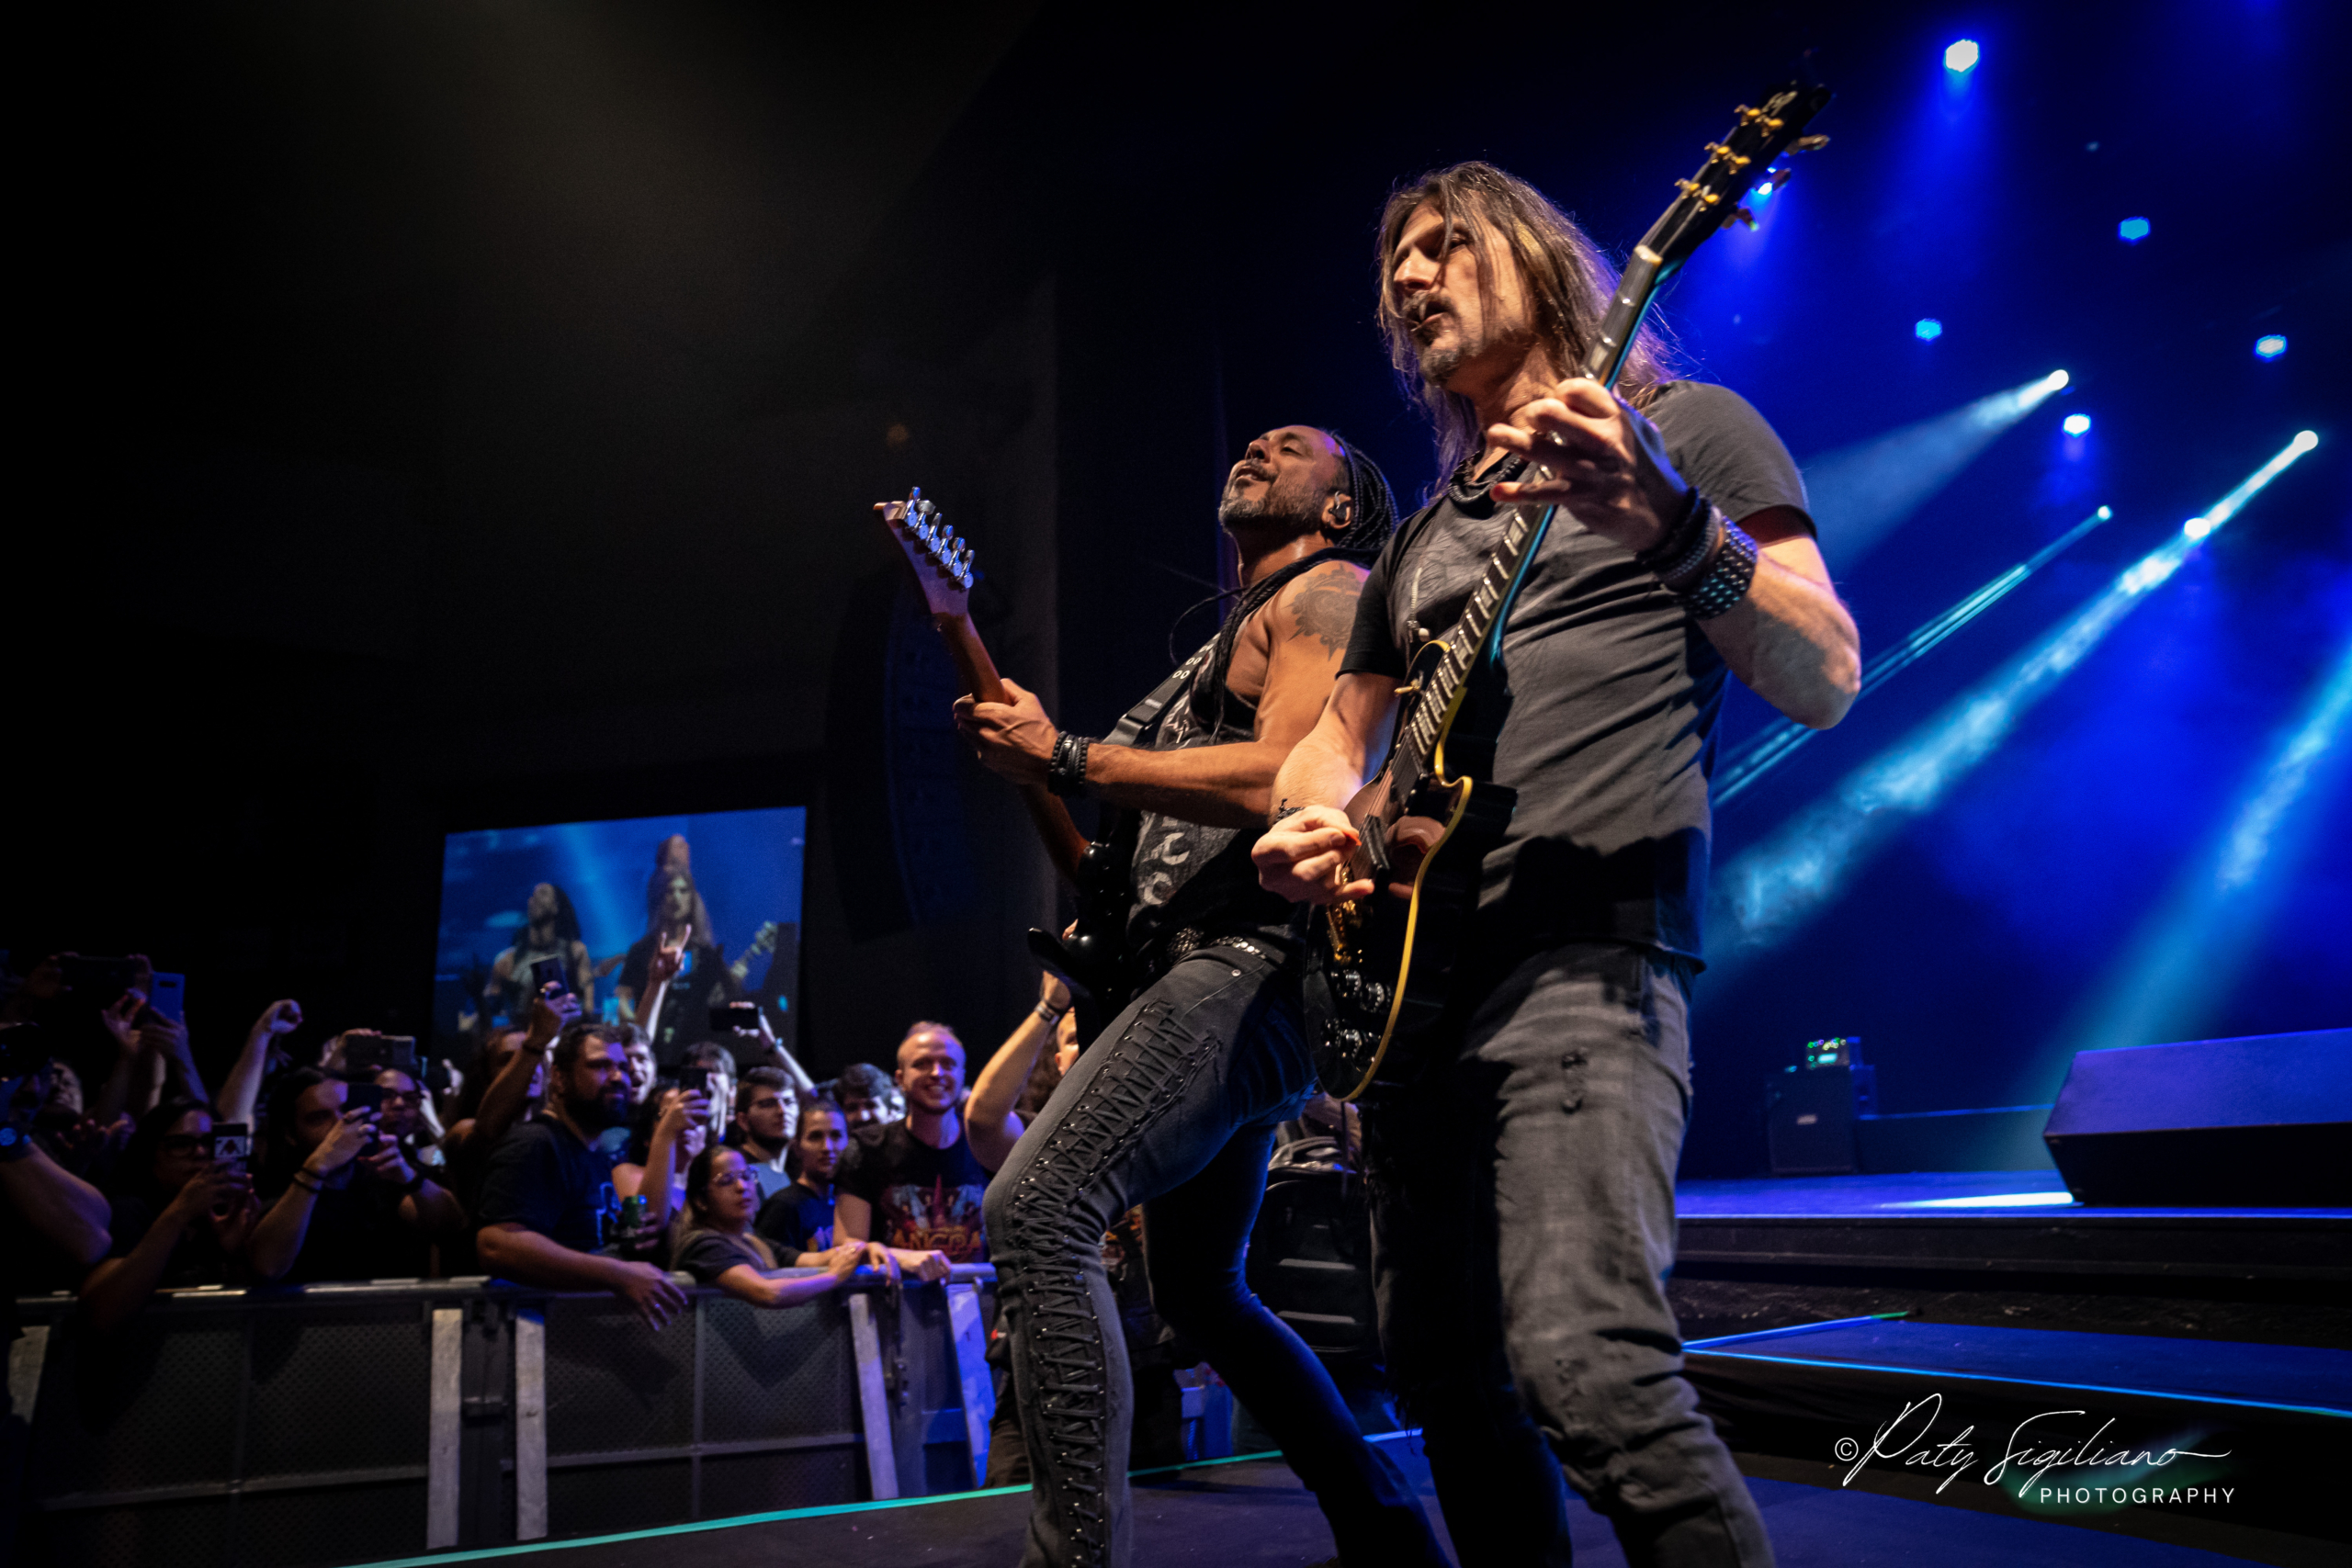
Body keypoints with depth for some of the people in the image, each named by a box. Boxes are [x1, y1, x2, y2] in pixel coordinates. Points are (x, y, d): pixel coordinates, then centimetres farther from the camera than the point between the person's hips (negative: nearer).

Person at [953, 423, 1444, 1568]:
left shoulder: (1329, 590, 0)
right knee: (1195, 1287, 18)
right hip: (1215, 976, 11)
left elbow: (1287, 783, -17)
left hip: (1251, 965, -11)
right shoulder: (1237, 634, 28)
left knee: (1033, 1213, -24)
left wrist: (1067, 760, -15)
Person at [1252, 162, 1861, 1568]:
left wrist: (1668, 523, -22)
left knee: (1582, 1360, -23)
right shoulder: (1423, 537, 25)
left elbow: (1825, 684, -4)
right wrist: (1308, 822, 2)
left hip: (1586, 949, -7)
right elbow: (1344, 729, 26)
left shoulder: (1688, 428, 7)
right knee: (1446, 1378, 9)